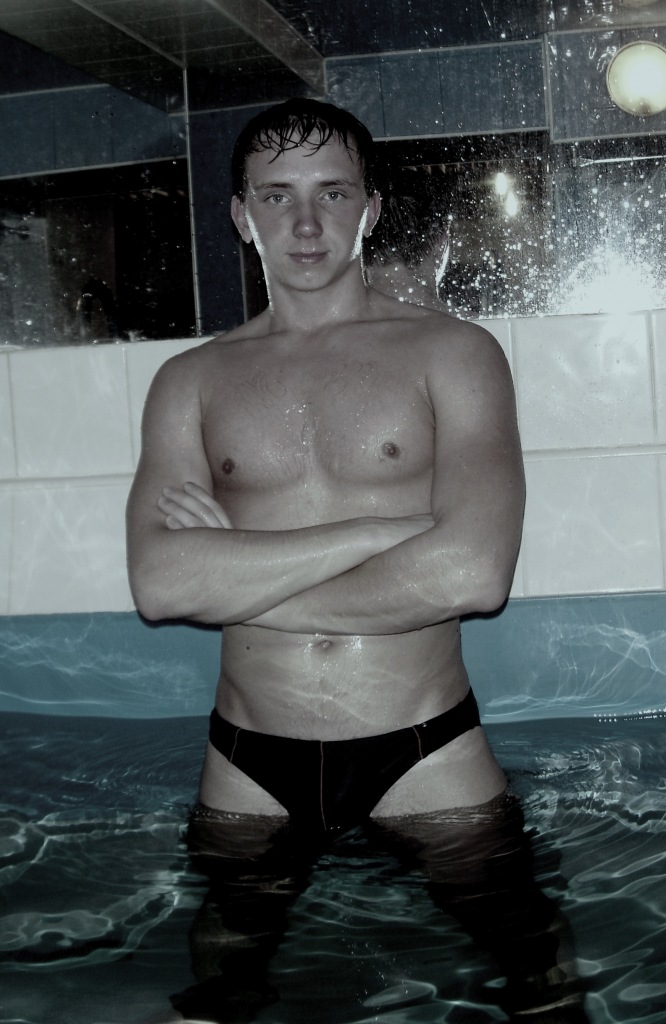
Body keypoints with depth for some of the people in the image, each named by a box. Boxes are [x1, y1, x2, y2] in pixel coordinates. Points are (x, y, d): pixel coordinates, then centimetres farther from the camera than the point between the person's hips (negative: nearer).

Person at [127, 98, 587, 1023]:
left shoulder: (453, 353, -2)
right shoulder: (192, 381, 5)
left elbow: (475, 573, -17)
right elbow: (158, 583, -11)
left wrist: (236, 579, -11)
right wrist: (386, 529, -16)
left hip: (426, 754, -2)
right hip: (249, 769, 2)